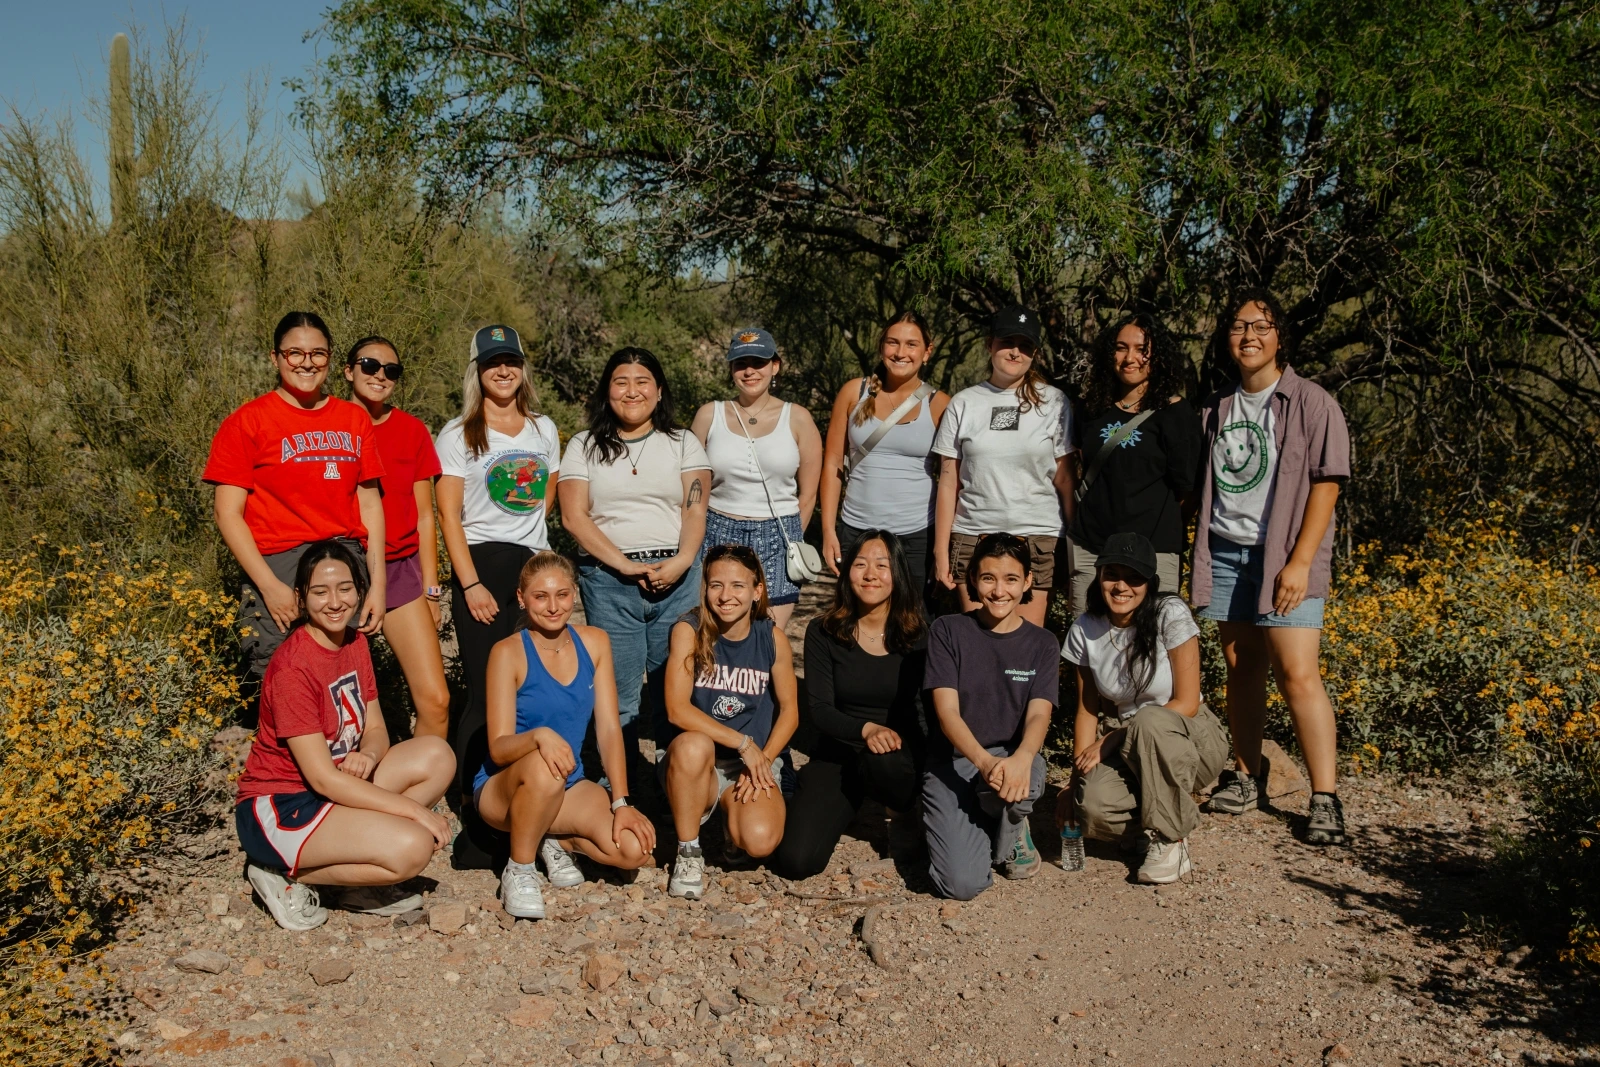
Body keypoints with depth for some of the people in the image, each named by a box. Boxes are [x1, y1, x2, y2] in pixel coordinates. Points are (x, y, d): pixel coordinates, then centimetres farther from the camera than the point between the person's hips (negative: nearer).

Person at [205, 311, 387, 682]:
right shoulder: (248, 421, 1)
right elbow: (228, 513, -2)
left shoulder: (355, 419, 12)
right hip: (279, 570, -3)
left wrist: (377, 583, 6)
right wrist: (269, 585, -12)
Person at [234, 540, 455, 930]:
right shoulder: (292, 667, -22)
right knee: (413, 847, -26)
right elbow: (321, 778, -24)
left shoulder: (355, 643, 4)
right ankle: (287, 874, -4)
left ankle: (361, 877, 0)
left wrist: (366, 756, -19)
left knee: (437, 756, -9)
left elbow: (376, 731, 6)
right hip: (277, 809, -8)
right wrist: (416, 810, -23)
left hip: (337, 788, 8)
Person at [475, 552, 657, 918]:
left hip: (568, 786, 4)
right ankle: (518, 871, -13)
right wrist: (539, 736, -41)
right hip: (502, 788, -4)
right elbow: (499, 747, -19)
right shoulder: (509, 653, -14)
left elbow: (609, 728, -5)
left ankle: (558, 841, 10)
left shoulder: (594, 642, -2)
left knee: (636, 848, -21)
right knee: (543, 768, -39)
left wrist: (621, 803, -14)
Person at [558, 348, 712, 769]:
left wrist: (682, 561, -16)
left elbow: (696, 510, 3)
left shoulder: (683, 443, 12)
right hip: (608, 580, 0)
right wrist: (625, 564, -11)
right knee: (617, 695, -1)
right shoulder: (584, 446, 10)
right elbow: (574, 516, 0)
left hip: (677, 579, 1)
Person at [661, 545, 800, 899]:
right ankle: (688, 850, -12)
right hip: (700, 765, -1)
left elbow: (789, 709, 3)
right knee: (692, 745, -37)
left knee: (760, 841, -27)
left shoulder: (772, 637, -4)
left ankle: (736, 815, 12)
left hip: (756, 764, 1)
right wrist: (743, 743, -21)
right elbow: (677, 709, -18)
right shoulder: (689, 631, -10)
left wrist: (763, 759, -11)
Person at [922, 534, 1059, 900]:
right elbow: (947, 711, -12)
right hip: (952, 761, -1)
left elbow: (1039, 715, -9)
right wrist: (984, 761, -32)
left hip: (1015, 757, 1)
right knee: (963, 884, -22)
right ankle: (979, 823, 13)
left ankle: (1012, 831, -1)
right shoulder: (948, 631, -2)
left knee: (1017, 782, -38)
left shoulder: (1041, 643, 4)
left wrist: (1020, 759, -33)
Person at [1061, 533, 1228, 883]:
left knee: (1149, 721, -38)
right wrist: (1079, 769, -9)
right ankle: (1169, 818, 4)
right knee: (1093, 805, -30)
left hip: (1191, 739, -3)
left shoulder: (1170, 614, -15)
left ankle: (1171, 840, -16)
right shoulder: (1085, 631, -2)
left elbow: (1186, 703, -15)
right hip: (1133, 748, 3)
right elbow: (1087, 709, 4)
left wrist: (1111, 740, -18)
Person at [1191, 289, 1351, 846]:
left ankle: (1325, 800, -5)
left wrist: (1300, 561, -14)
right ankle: (1245, 779, 18)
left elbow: (1326, 484, -7)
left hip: (1283, 557, -5)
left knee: (1298, 675, -10)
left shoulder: (1311, 403, -2)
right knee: (1241, 669, 7)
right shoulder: (1217, 407, 13)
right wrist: (1199, 553, 10)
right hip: (1225, 552, 5)